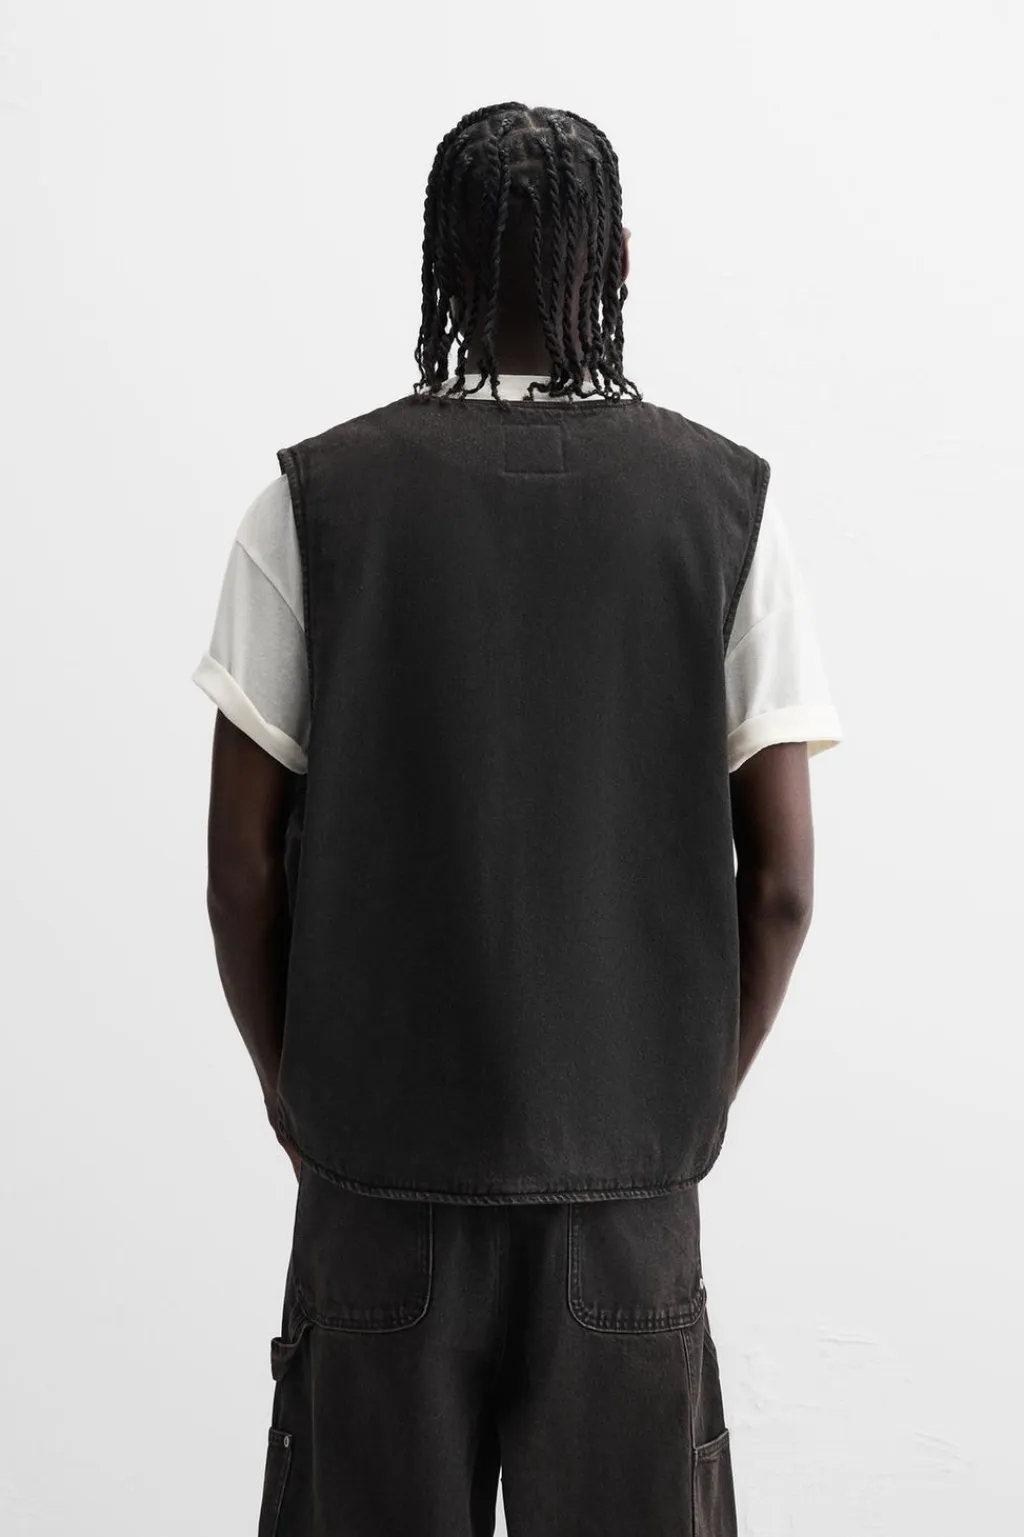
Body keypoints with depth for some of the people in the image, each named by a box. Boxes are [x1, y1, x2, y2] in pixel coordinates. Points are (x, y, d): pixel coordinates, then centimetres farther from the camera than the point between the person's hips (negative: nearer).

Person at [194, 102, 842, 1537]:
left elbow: (245, 863, -5)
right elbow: (781, 878, -5)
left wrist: (290, 1083, 10)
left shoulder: (316, 495, -6)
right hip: (631, 1165, 1)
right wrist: (704, 1092, 9)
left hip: (379, 1163, 0)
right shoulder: (727, 500, -4)